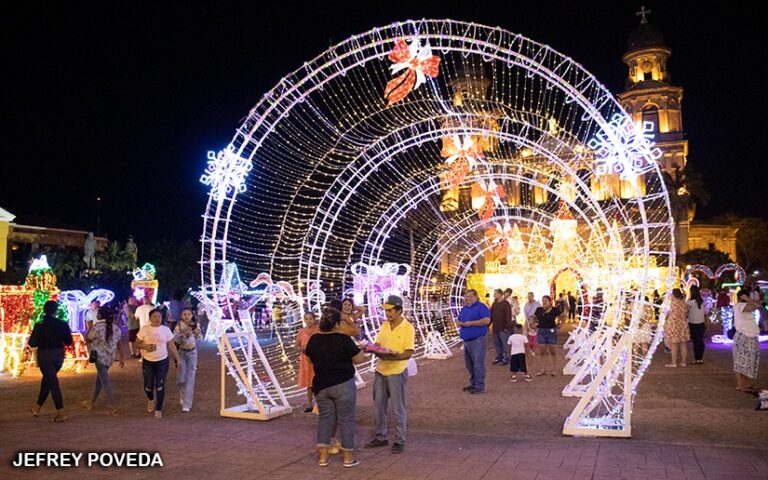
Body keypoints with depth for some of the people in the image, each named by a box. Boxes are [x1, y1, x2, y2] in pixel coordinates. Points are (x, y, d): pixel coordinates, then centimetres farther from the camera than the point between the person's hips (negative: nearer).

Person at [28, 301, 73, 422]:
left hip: (44, 356, -3)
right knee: (47, 379, 22)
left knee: (53, 382, 0)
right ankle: (37, 407, 32)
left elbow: (32, 343, -8)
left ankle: (60, 413, -3)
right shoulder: (63, 325, -6)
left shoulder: (39, 325, -11)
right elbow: (69, 341, 2)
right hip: (59, 355, 3)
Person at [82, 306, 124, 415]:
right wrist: (121, 358, 13)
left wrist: (90, 327, 6)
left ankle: (114, 407, -7)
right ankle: (91, 403, 33)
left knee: (105, 382, -5)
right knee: (99, 379, 21)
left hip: (100, 357, -7)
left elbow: (87, 340, -3)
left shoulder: (97, 327, -15)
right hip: (110, 358, 7)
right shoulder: (116, 328, 3)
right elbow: (118, 344, 8)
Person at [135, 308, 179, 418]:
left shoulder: (166, 329, -2)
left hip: (162, 361, 0)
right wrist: (145, 346, -19)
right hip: (147, 362, 0)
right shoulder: (144, 329, -5)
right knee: (148, 385, 6)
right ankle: (151, 399, 39)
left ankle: (158, 409, 14)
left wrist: (176, 359, 3)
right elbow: (137, 343, 2)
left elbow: (171, 346, 4)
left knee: (160, 386, 0)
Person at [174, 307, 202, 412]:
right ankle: (183, 395, 33)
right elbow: (174, 338, -14)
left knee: (190, 378, -2)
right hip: (181, 353, 0)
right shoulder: (179, 325, -5)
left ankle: (187, 404, 3)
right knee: (181, 378, 0)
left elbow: (200, 338, -13)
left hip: (192, 353, 0)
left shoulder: (196, 324, -3)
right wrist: (185, 333, -27)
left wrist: (195, 328, -26)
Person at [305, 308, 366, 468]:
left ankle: (323, 455, 17)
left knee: (324, 418, 14)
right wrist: (360, 349, 10)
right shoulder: (344, 339, -17)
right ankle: (348, 456, 13)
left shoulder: (313, 339, -2)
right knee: (346, 419, 6)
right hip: (343, 385, -4)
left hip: (321, 385, 5)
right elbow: (359, 359, -9)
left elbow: (310, 359, 14)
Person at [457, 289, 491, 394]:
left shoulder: (481, 307, -7)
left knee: (478, 364, -6)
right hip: (466, 341, 8)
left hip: (478, 340, -8)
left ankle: (479, 386, 0)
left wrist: (470, 323, -18)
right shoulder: (464, 308, 17)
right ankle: (473, 383, 27)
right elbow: (459, 321, 25)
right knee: (469, 364, 15)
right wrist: (460, 323, -1)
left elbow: (487, 320, -19)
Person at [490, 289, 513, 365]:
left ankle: (506, 359, 11)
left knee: (505, 344, 1)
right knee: (497, 344, 13)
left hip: (503, 328, -7)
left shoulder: (505, 303, -9)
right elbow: (491, 315, 15)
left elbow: (508, 316, -14)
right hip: (495, 328, 7)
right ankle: (499, 358, 24)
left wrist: (507, 326, -19)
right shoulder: (494, 304, 12)